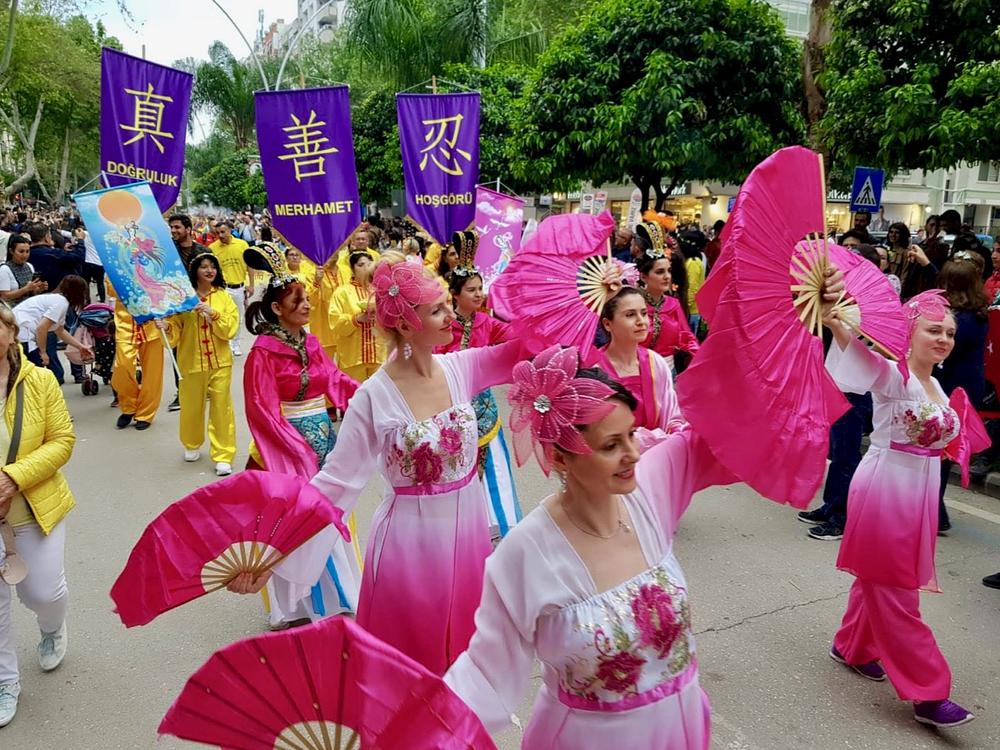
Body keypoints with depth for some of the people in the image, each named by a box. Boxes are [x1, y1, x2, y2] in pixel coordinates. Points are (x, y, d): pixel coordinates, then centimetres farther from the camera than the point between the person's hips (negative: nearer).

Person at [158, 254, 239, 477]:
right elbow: (176, 330, -3)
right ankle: (192, 445, 37)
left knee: (221, 408, -1)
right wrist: (166, 327, -24)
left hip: (220, 362, 0)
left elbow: (230, 330, -6)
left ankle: (223, 455, 7)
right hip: (192, 362, 0)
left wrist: (212, 313, -19)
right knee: (191, 407, 12)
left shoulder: (223, 297, 3)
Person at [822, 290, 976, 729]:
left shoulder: (936, 387, 9)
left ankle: (852, 647, 38)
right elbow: (864, 357, -39)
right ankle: (928, 693, 8)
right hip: (884, 491, -8)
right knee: (896, 592, 1)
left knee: (879, 580, 20)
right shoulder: (894, 375, -16)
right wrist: (836, 325, -58)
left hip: (918, 494, 8)